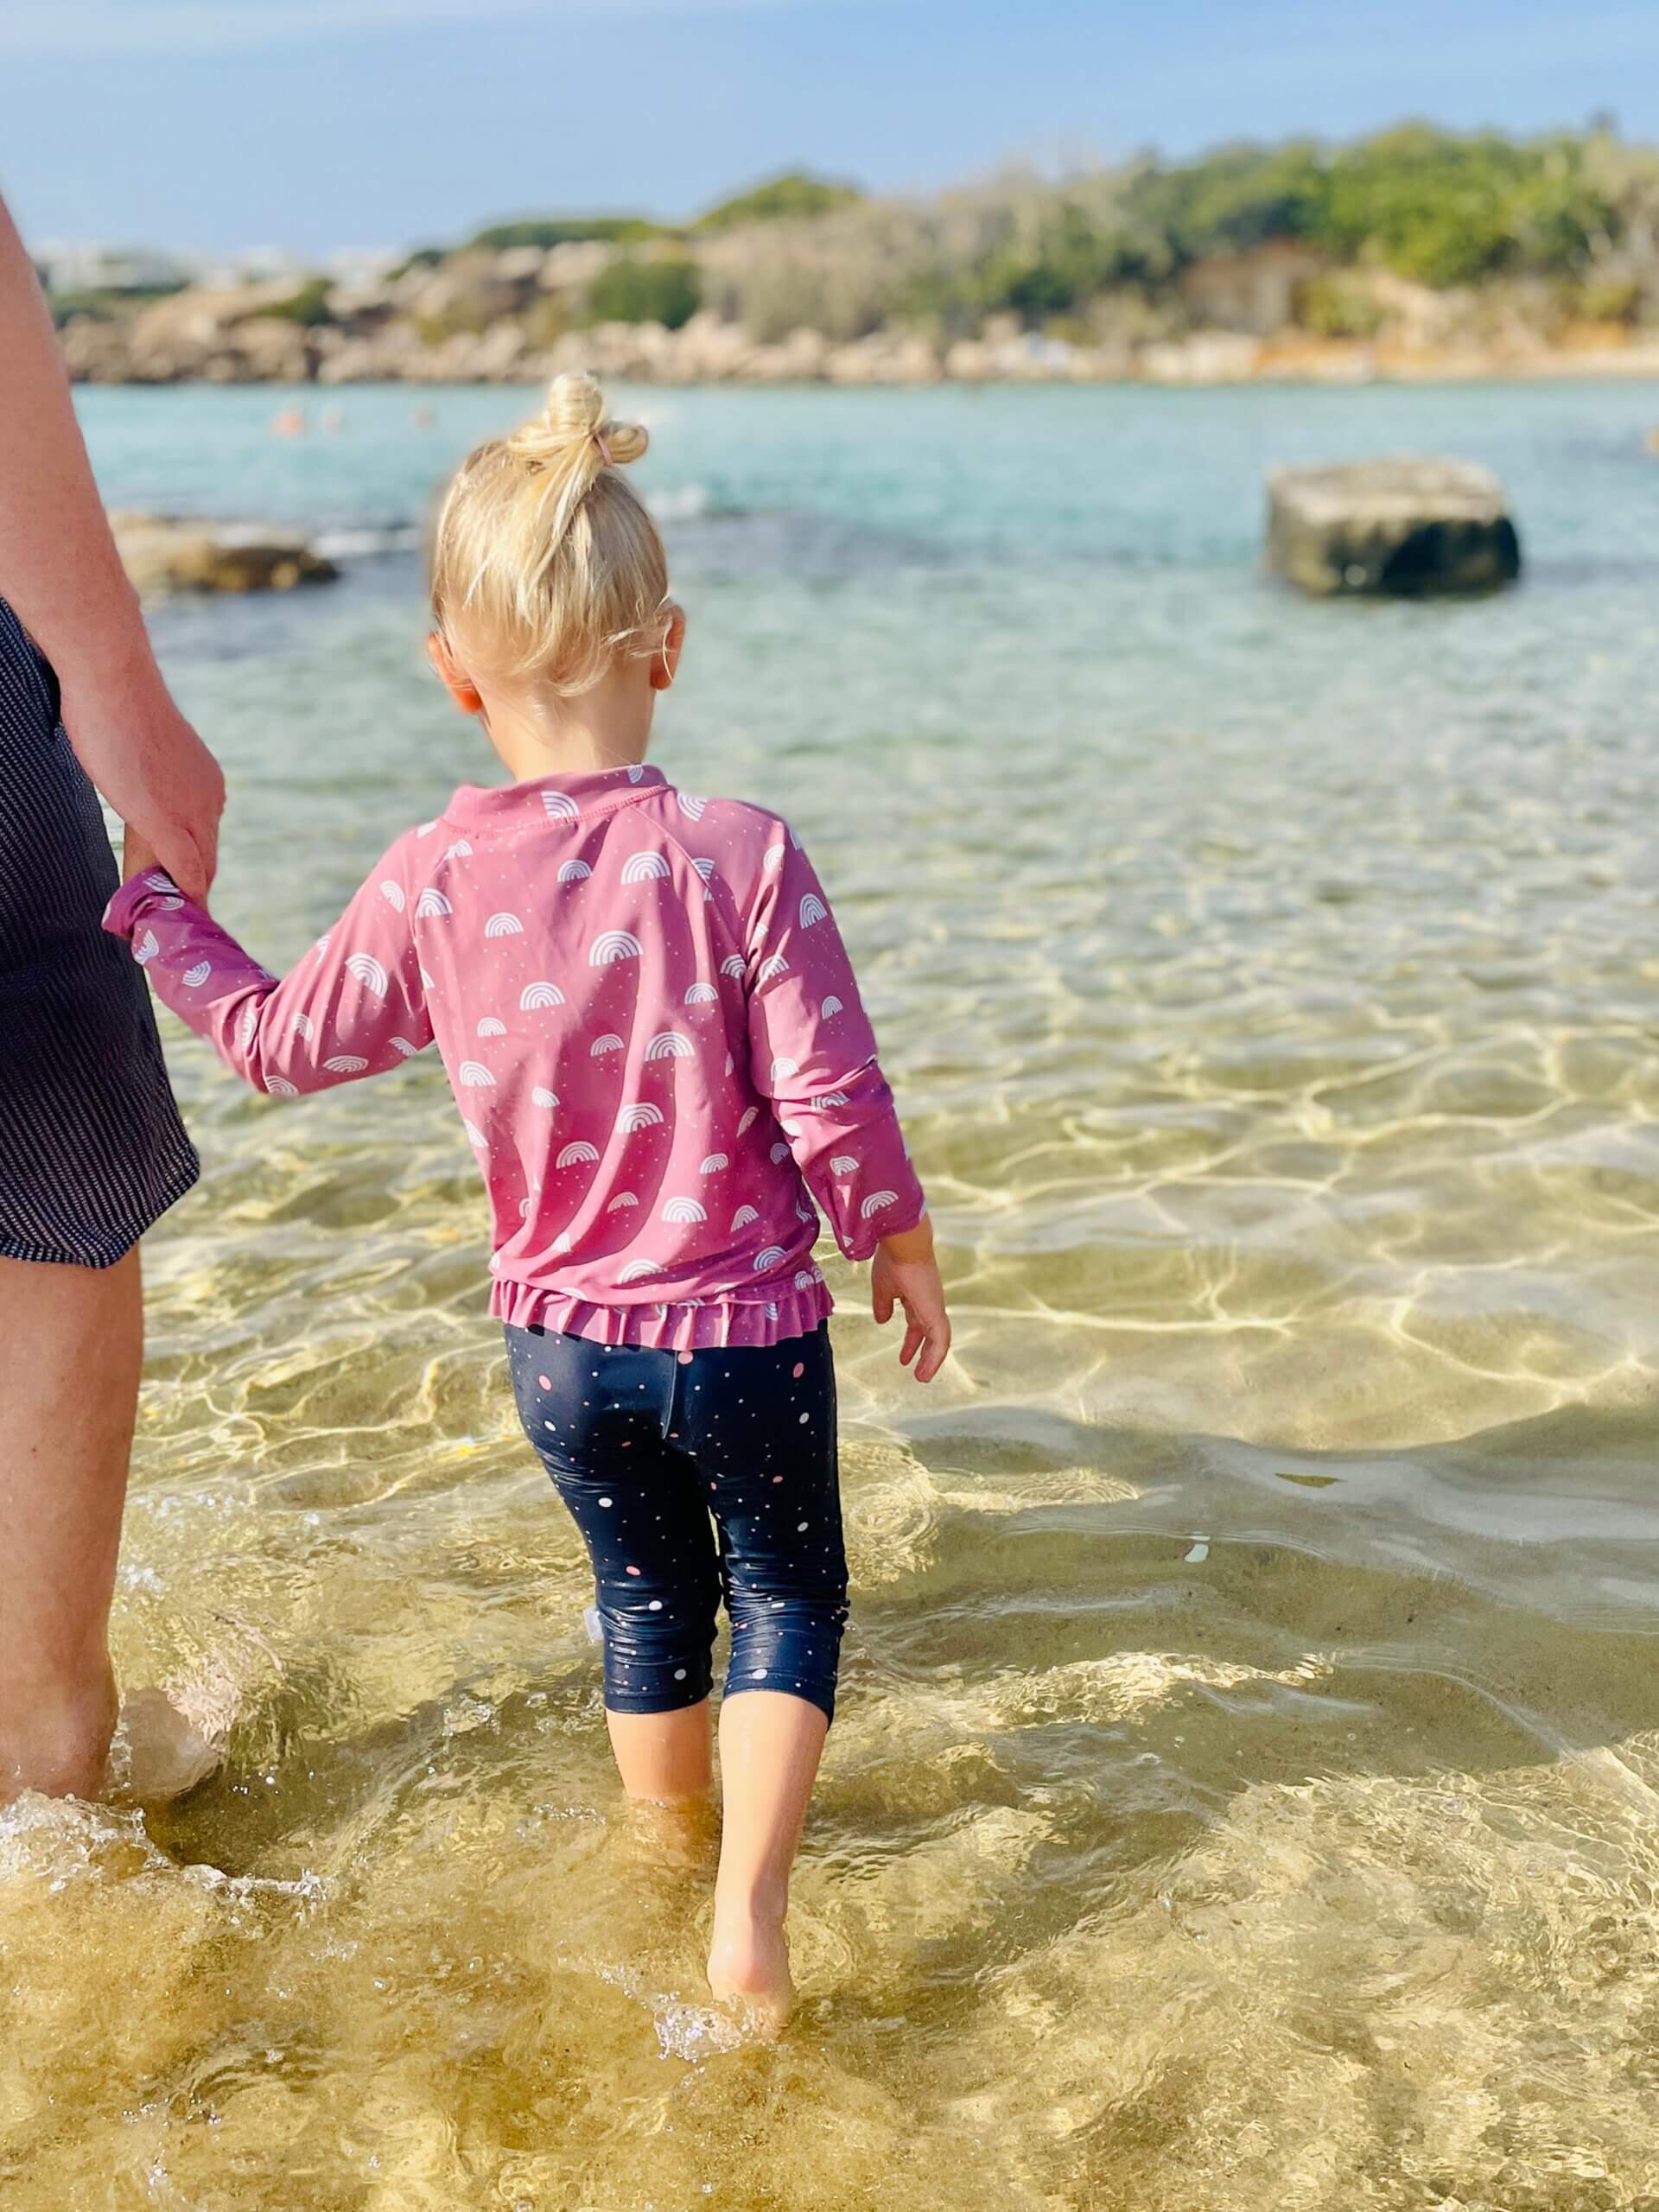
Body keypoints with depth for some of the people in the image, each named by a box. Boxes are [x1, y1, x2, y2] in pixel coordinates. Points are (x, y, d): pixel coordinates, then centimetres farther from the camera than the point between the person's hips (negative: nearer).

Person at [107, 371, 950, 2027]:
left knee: (646, 1596, 25)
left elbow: (281, 1042, 3)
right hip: (744, 1326, -3)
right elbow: (833, 1105, -16)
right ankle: (750, 1910, 6)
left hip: (556, 1336, 3)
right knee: (787, 1594, 17)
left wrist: (144, 905, 18)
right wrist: (903, 1252, 1)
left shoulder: (429, 882, -11)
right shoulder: (739, 854, -19)